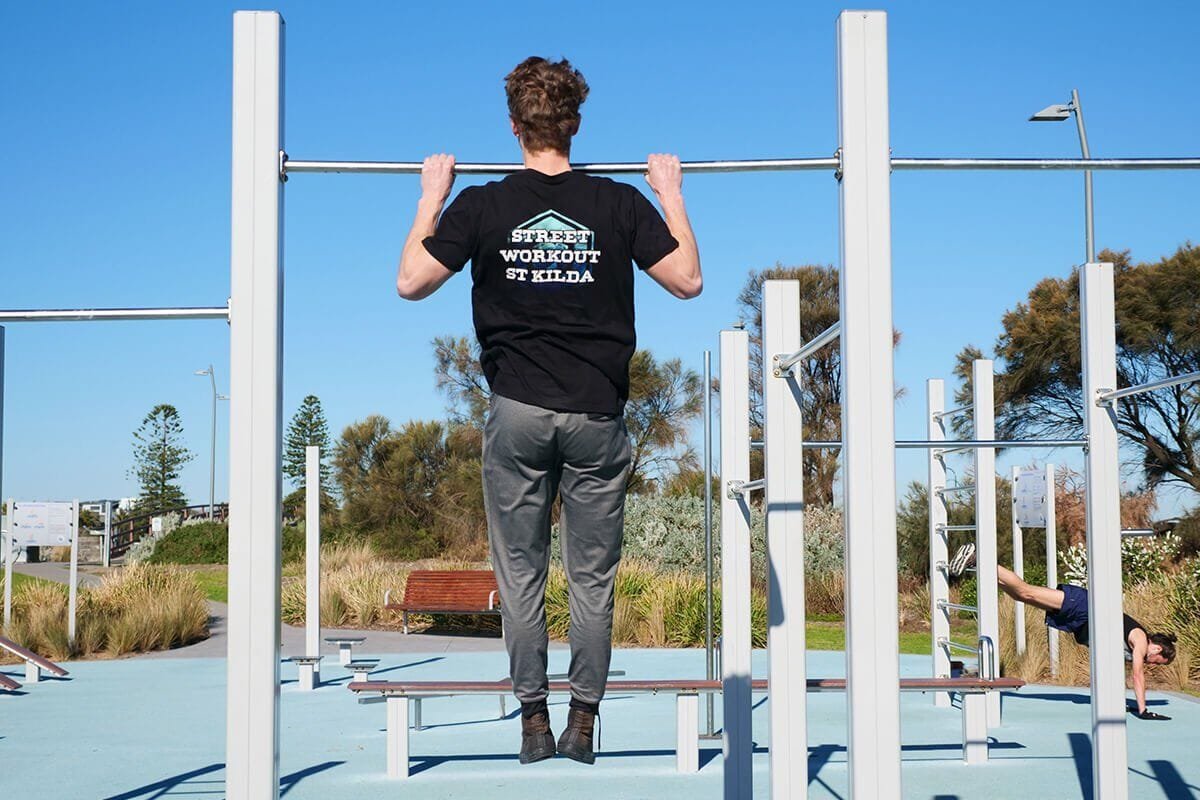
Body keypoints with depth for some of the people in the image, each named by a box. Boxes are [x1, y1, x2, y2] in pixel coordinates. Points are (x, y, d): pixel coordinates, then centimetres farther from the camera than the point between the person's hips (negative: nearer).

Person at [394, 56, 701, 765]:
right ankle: (584, 720, 10)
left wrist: (432, 198, 11)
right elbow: (688, 281, 2)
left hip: (518, 414, 0)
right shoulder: (620, 204, -2)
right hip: (597, 415, 0)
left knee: (521, 576, 10)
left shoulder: (482, 207, -3)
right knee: (593, 577, 8)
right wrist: (672, 196, 12)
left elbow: (411, 282, 1)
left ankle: (534, 721, 12)